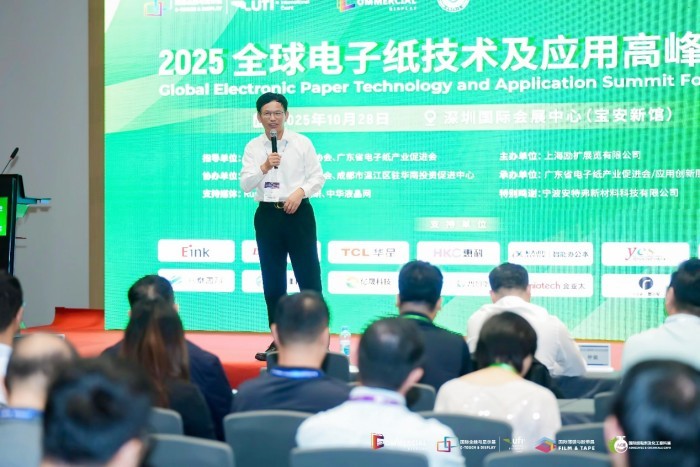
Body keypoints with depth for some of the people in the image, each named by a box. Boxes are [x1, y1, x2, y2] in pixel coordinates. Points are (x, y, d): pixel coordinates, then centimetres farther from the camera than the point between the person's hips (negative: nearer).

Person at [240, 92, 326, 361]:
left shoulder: (302, 143, 0)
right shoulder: (253, 148, 5)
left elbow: (318, 177, 0)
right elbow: (245, 185, -3)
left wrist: (300, 192, -17)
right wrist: (264, 167, -18)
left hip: (298, 213, -2)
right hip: (267, 215, 2)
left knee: (308, 275, -2)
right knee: (272, 280, 7)